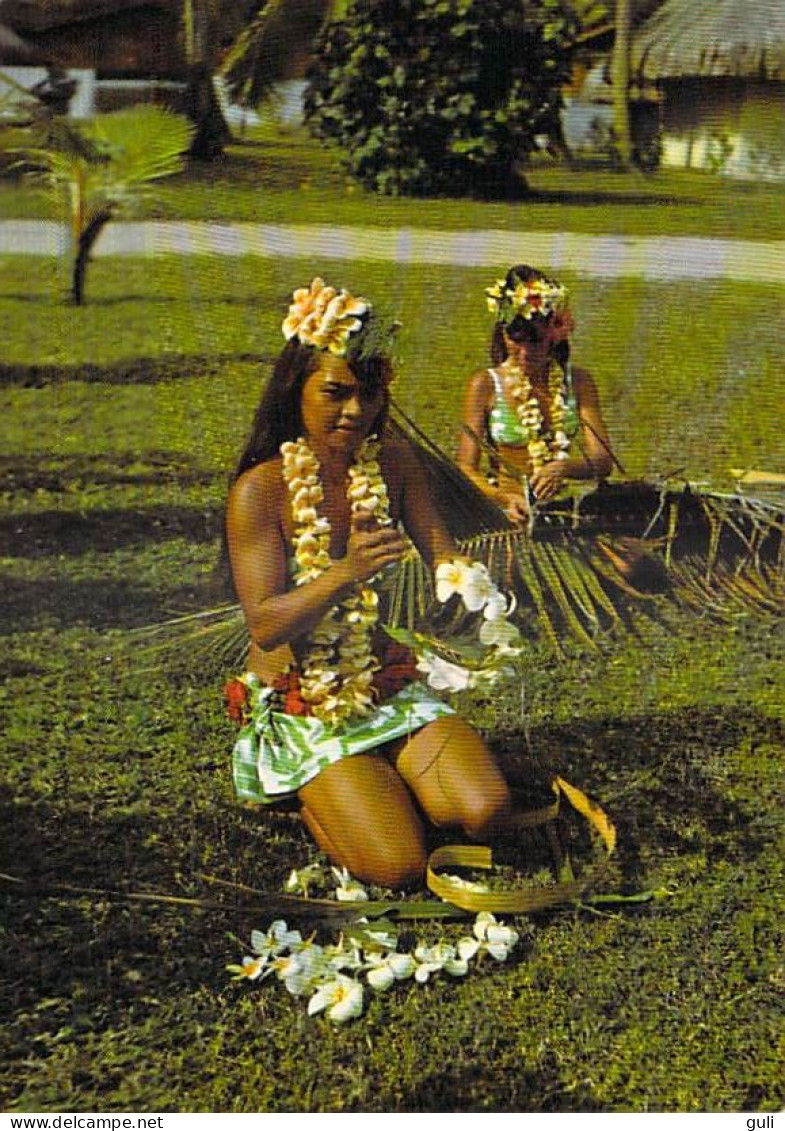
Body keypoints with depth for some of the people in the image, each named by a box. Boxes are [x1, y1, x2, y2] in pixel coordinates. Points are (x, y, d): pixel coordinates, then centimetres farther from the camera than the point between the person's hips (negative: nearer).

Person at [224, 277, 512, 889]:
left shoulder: (394, 460, -2)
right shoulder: (260, 489, -16)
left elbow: (443, 555, 0)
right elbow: (265, 626, -21)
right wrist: (346, 572, -38)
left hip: (390, 685, 4)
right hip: (303, 705, -4)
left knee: (485, 810, -16)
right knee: (397, 864, -18)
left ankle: (382, 779, 13)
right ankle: (313, 792, 12)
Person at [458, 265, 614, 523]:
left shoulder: (577, 382, 9)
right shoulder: (486, 385, 2)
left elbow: (603, 461, 1)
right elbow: (466, 469, -2)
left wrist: (564, 467, -20)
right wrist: (506, 498, -21)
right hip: (506, 513, -3)